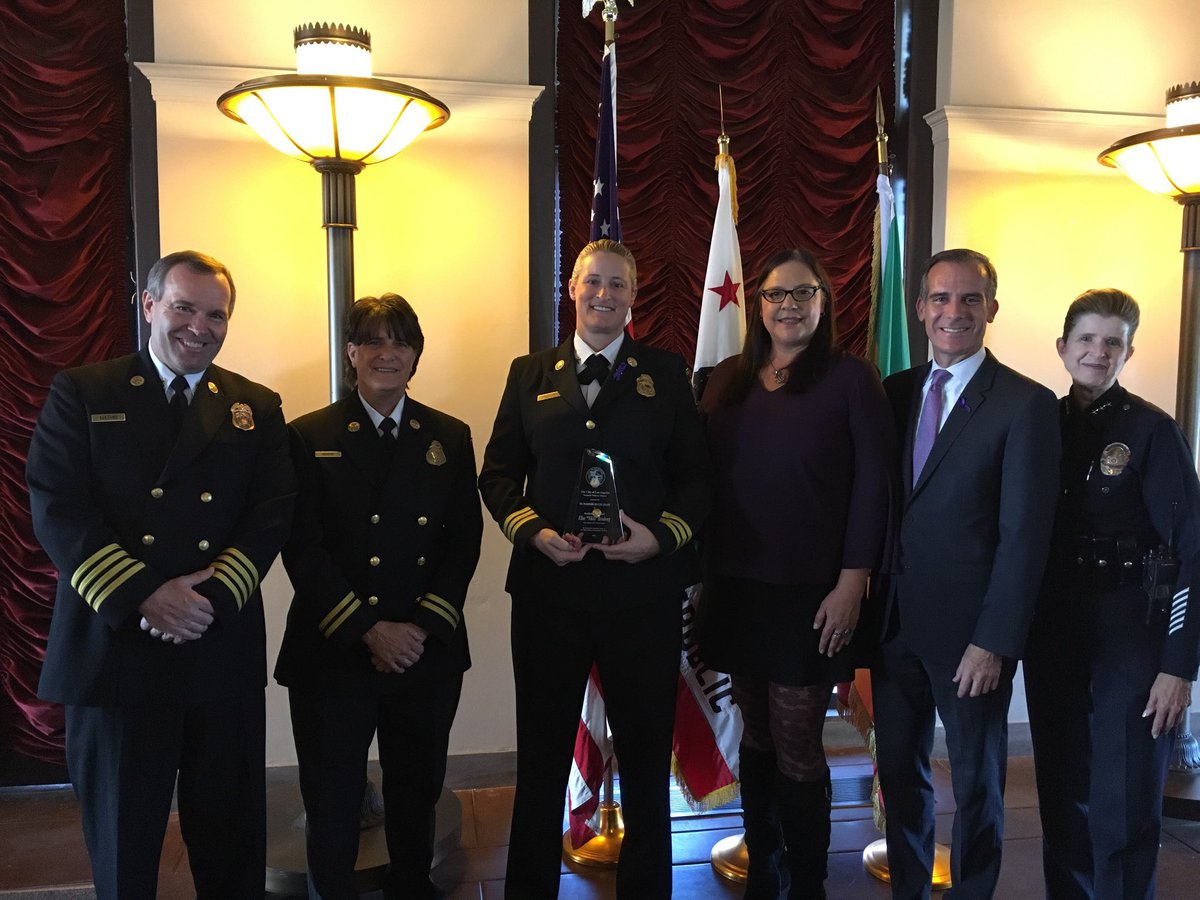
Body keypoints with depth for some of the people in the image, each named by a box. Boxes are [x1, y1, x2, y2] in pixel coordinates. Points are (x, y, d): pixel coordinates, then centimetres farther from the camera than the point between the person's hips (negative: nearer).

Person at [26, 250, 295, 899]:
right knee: (121, 845, 14)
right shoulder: (81, 394, 4)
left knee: (231, 839, 13)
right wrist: (143, 597, -18)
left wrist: (214, 595, -16)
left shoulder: (257, 408, 9)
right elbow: (56, 509, -7)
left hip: (224, 654, 2)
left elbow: (273, 514, 0)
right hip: (112, 647, -1)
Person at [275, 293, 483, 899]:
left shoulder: (450, 437, 7)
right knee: (332, 803, 10)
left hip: (427, 654, 3)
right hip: (332, 655, -2)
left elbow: (463, 542, 2)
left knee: (417, 797, 17)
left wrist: (422, 627, -10)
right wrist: (369, 631, -14)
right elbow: (303, 548, -7)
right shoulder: (309, 437, 0)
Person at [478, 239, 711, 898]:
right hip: (548, 589, 1)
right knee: (542, 757, 13)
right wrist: (532, 529, -10)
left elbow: (696, 475, 3)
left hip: (643, 591, 0)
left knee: (646, 757, 13)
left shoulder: (665, 374, 6)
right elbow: (498, 472, 7)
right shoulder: (531, 373, 9)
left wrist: (662, 534, -13)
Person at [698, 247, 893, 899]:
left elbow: (872, 485, -7)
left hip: (810, 593, -4)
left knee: (797, 747, 3)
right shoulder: (728, 379, 8)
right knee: (756, 736, 14)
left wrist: (852, 583, -12)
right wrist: (701, 572, 4)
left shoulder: (850, 378, -3)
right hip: (736, 588, 4)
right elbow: (703, 478, 8)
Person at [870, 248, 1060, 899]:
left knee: (976, 783, 13)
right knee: (899, 772, 17)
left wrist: (994, 641, -15)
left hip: (969, 632, -4)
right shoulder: (895, 393, 6)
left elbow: (1025, 535, -12)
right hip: (894, 622, 5)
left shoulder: (1026, 404, -8)